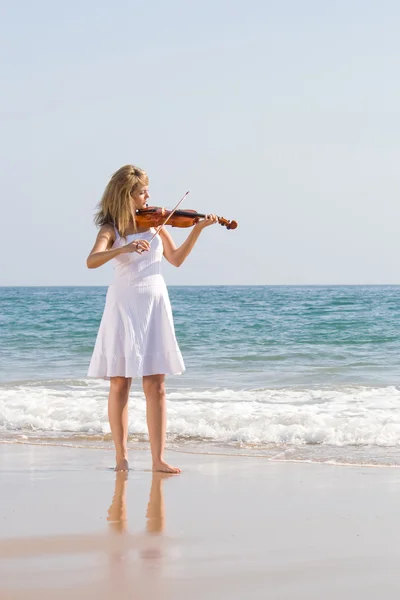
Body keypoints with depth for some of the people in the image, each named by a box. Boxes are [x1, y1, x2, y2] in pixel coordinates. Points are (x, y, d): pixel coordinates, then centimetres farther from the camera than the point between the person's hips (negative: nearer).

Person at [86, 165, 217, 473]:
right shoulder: (112, 228, -2)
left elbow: (176, 258, 16)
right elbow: (92, 261, -19)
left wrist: (198, 229, 6)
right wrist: (124, 248, -33)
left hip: (154, 306, 3)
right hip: (124, 305, -3)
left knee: (156, 385, -1)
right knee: (120, 383, 1)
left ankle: (158, 458, -2)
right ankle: (121, 455, 11)